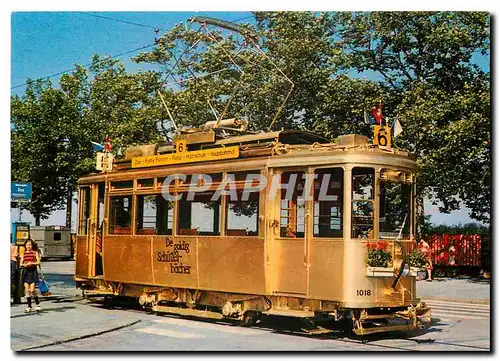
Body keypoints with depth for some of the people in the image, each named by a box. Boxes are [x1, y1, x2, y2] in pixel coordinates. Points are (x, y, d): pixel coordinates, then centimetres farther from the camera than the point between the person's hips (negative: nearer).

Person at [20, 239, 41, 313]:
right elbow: (21, 263, 8)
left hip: (33, 271, -3)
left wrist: (32, 263, -20)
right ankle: (29, 306, 9)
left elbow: (38, 262, -5)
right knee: (27, 289, 0)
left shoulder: (35, 252, 2)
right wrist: (24, 265, -13)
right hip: (25, 271, 3)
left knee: (32, 290, -9)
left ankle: (37, 304, 11)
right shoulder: (23, 253, 11)